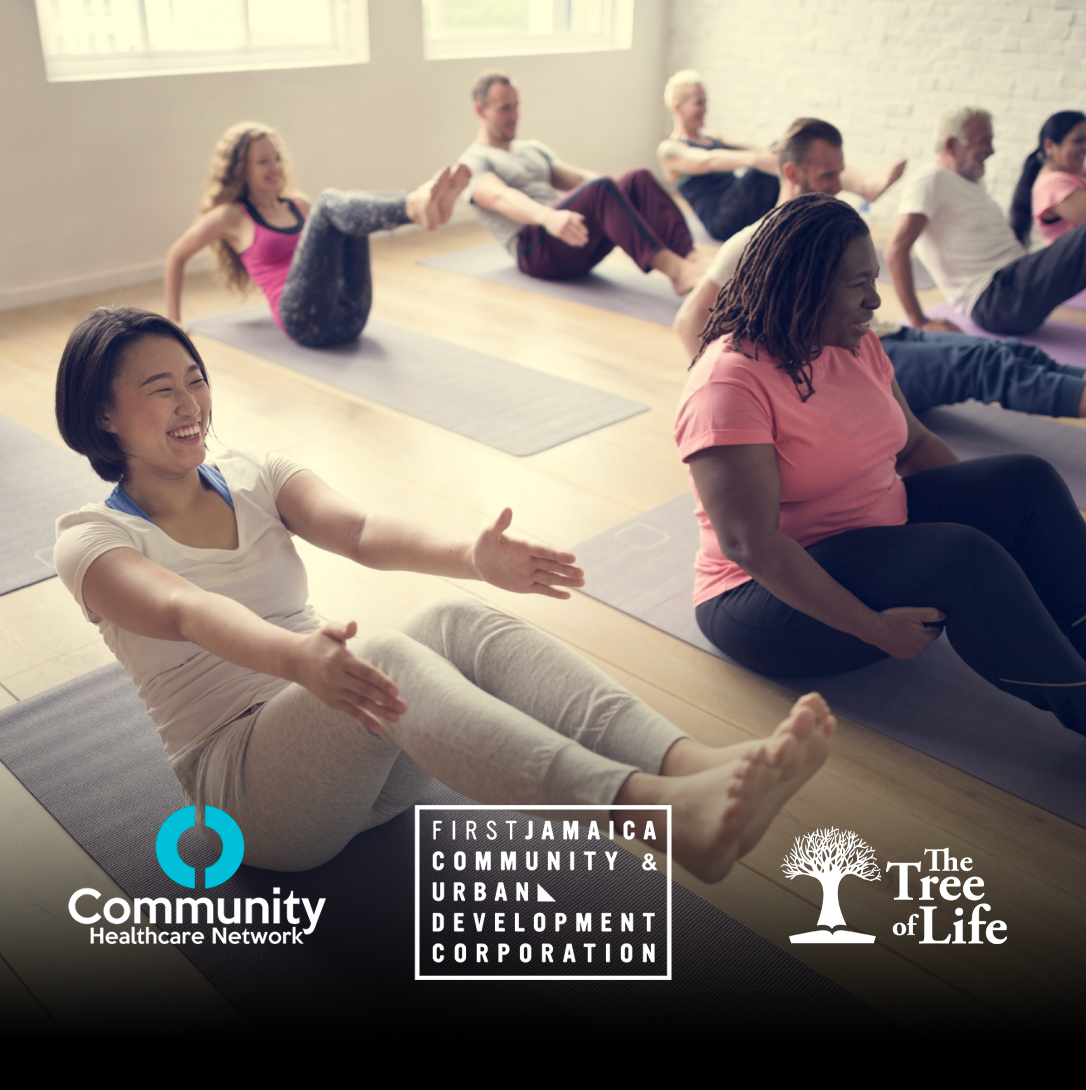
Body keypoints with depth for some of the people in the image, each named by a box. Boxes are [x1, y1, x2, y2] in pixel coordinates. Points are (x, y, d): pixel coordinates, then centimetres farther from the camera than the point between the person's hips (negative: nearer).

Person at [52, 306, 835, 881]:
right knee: (389, 660, -36)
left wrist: (471, 556, -32)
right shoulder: (93, 541, 0)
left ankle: (695, 767, -46)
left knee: (460, 624, -28)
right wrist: (294, 656, -47)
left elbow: (360, 533, -10)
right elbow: (186, 610, -25)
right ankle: (667, 812, -56)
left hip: (365, 762, 4)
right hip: (247, 782, -4)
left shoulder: (255, 480, 12)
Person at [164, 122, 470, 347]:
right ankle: (412, 206, -50)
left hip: (350, 316, 5)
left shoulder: (299, 205, 26)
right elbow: (177, 256, 19)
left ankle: (420, 205, -41)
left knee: (349, 201, -10)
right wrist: (173, 320, 19)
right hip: (303, 320, -5)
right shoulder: (232, 216, 12)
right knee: (328, 202, -20)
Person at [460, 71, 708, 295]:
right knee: (599, 189, -33)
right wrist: (547, 216, -40)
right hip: (537, 251, -7)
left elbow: (578, 177, 17)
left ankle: (692, 258, -34)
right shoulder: (473, 163, 4)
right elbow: (502, 197, -19)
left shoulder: (534, 149, 30)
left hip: (582, 244, 7)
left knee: (638, 179, -16)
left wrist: (617, 191, -2)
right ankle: (675, 270, -47)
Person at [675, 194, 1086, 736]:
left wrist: (987, 501, 1)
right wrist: (874, 628, -28)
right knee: (964, 558, -28)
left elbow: (913, 444, 15)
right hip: (776, 590, -9)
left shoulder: (857, 344, 4)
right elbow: (750, 544, -29)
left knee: (1027, 483, -4)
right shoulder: (730, 382, -23)